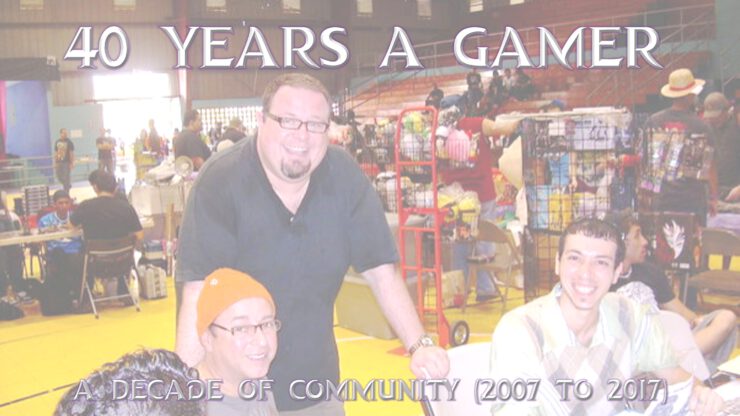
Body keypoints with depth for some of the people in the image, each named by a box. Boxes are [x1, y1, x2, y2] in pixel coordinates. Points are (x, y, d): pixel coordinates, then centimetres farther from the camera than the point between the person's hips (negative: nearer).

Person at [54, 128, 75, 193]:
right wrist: (55, 163, 9)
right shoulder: (57, 142, 7)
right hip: (59, 162, 5)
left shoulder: (69, 142, -6)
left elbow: (72, 153, -8)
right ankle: (68, 185, 33)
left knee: (66, 178, -4)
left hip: (67, 162, -5)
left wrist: (72, 163, -12)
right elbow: (55, 153, 12)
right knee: (59, 177, 9)